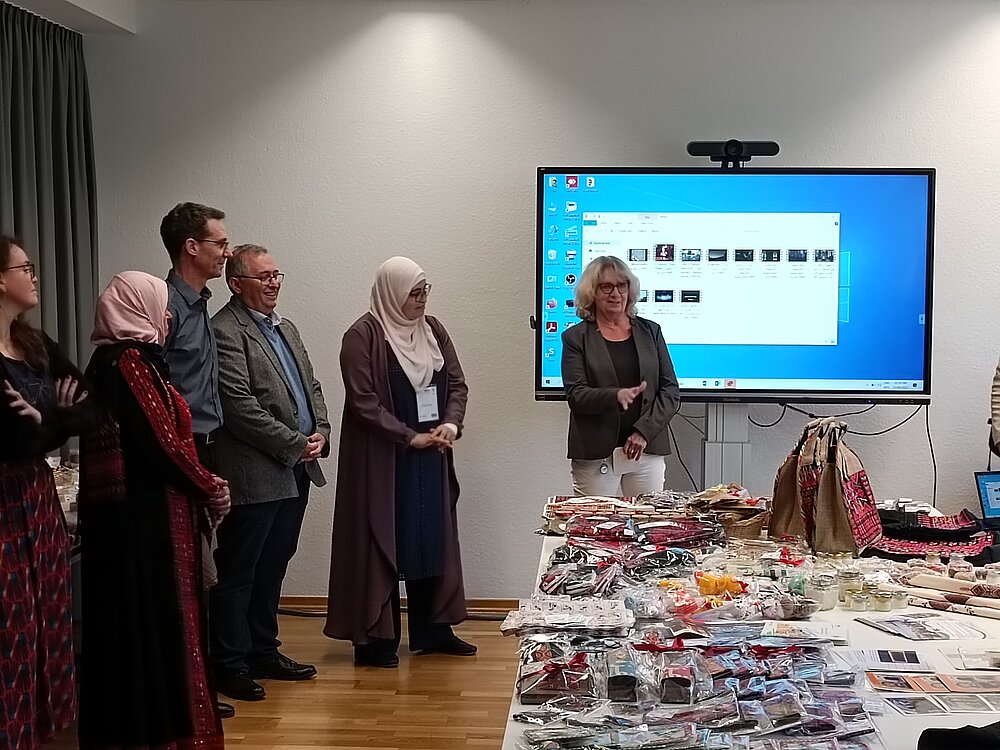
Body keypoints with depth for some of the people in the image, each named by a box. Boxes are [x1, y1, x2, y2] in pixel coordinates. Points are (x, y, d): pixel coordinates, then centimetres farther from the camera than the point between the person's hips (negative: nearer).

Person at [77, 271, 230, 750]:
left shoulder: (122, 359, 14)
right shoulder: (129, 361, -16)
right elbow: (162, 443, -20)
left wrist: (200, 486, 5)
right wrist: (211, 489, -7)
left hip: (140, 510, 10)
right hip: (147, 514, -10)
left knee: (144, 620, 17)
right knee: (155, 619, 0)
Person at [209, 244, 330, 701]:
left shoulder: (285, 328, 17)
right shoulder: (225, 332, -12)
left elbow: (311, 386, 21)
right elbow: (241, 408, -19)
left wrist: (321, 432, 2)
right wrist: (296, 445, -15)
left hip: (294, 474, 9)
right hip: (254, 477, -9)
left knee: (272, 568, 17)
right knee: (237, 573, 2)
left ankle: (263, 651, 28)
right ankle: (229, 664, 11)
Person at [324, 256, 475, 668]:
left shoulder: (432, 330, 9)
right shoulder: (363, 336, -10)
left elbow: (456, 383, 11)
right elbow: (363, 401, -15)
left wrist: (451, 424, -8)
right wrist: (411, 438, -17)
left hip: (431, 458, 6)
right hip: (382, 460, -6)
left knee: (433, 539, 11)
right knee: (382, 543, 0)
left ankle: (432, 630, 22)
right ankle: (375, 637, 9)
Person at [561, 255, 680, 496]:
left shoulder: (650, 331, 12)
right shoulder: (576, 337, 5)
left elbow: (670, 391, 8)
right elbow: (575, 395, -5)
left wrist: (644, 431, -6)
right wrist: (616, 396, -24)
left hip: (648, 451, 2)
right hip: (595, 456, -2)